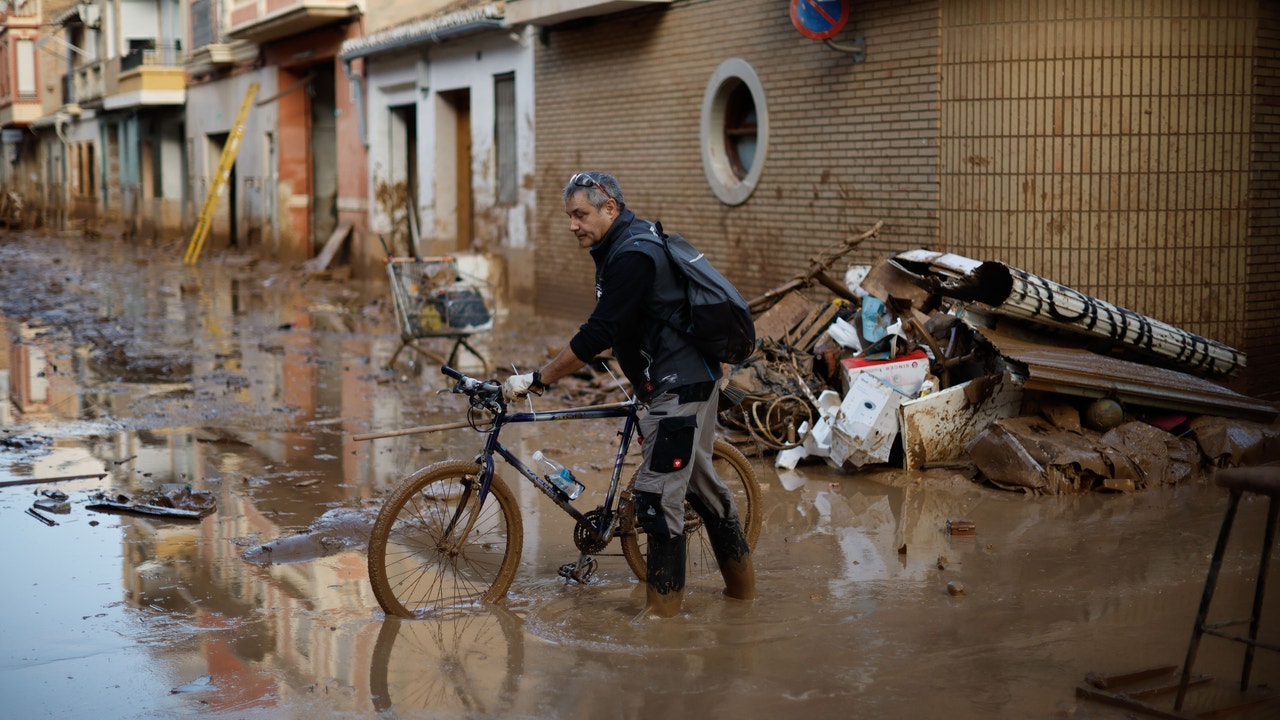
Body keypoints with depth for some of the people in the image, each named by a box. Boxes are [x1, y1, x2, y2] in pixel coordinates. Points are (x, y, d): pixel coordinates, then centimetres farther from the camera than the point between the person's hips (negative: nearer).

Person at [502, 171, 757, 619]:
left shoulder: (632, 257, -21)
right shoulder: (631, 244, 12)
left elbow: (597, 335, -26)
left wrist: (536, 380, -23)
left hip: (678, 388, -11)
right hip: (694, 378, 11)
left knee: (658, 494, -8)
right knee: (698, 479, 19)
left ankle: (662, 606, 1)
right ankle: (741, 582, 31)